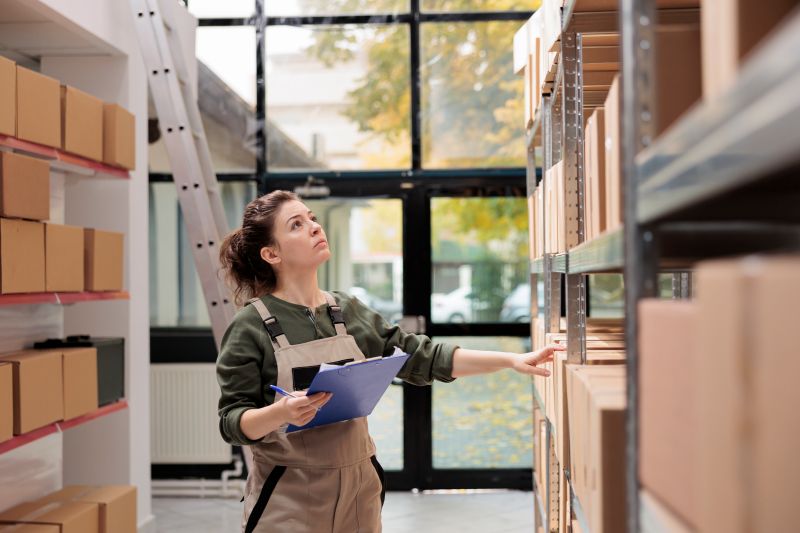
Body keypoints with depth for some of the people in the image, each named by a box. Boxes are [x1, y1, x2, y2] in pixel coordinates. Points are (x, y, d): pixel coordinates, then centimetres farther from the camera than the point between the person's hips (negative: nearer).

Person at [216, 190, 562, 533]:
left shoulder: (349, 312, 5)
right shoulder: (251, 327, -10)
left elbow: (421, 358, 6)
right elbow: (233, 422, -11)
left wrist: (511, 360, 1)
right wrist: (280, 413, -32)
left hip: (359, 487, 5)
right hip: (288, 498, -5)